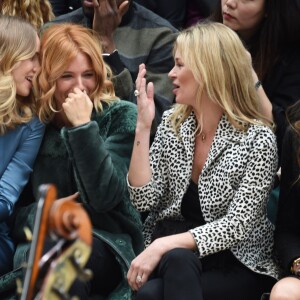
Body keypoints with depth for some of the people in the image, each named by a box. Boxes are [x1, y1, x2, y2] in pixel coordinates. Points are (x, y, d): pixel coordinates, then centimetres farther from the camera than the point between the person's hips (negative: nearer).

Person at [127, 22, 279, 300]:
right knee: (177, 259, -32)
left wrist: (163, 245, -27)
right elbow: (144, 200, -4)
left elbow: (237, 225, -18)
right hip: (172, 251, 5)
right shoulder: (172, 124, 4)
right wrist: (143, 126, -11)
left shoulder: (257, 139, -12)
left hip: (239, 264, -4)